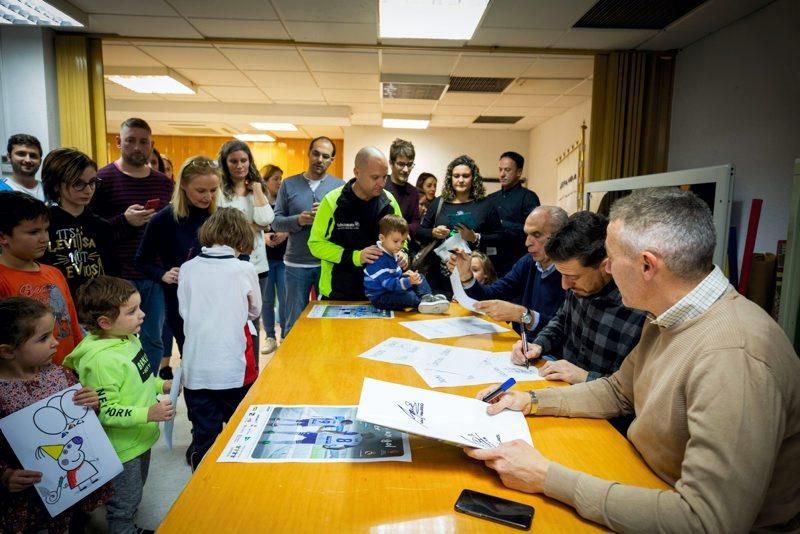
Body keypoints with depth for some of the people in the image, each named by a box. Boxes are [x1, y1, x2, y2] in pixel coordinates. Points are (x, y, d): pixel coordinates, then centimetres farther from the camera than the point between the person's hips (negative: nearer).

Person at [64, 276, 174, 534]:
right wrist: (148, 414, -32)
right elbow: (105, 413, -27)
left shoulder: (130, 338, -3)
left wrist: (160, 385, 2)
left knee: (134, 494, 29)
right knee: (124, 505, 13)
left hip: (141, 438, 9)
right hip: (122, 448, -9)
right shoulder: (101, 360, -30)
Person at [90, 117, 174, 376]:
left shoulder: (164, 183, 10)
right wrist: (124, 220, -22)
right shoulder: (102, 179, -3)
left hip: (155, 276, 4)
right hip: (118, 277, -4)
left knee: (153, 340, 12)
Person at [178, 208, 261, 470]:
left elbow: (184, 312, 7)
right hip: (234, 369, -1)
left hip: (196, 369, 2)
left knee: (203, 437, 13)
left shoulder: (187, 269, -3)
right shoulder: (245, 269, -8)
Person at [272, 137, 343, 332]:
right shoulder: (288, 184, 2)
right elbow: (276, 222, -1)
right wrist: (298, 220, -18)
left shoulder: (340, 186, 1)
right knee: (294, 321, 13)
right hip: (296, 264, 1)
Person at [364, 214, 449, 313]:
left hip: (392, 290, 10)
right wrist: (408, 281, -44)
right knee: (408, 295, -36)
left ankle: (426, 297, -16)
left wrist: (404, 275, 6)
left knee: (420, 278, 7)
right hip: (379, 297, -10)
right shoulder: (380, 260, -25)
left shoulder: (391, 253, 7)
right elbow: (388, 284, -32)